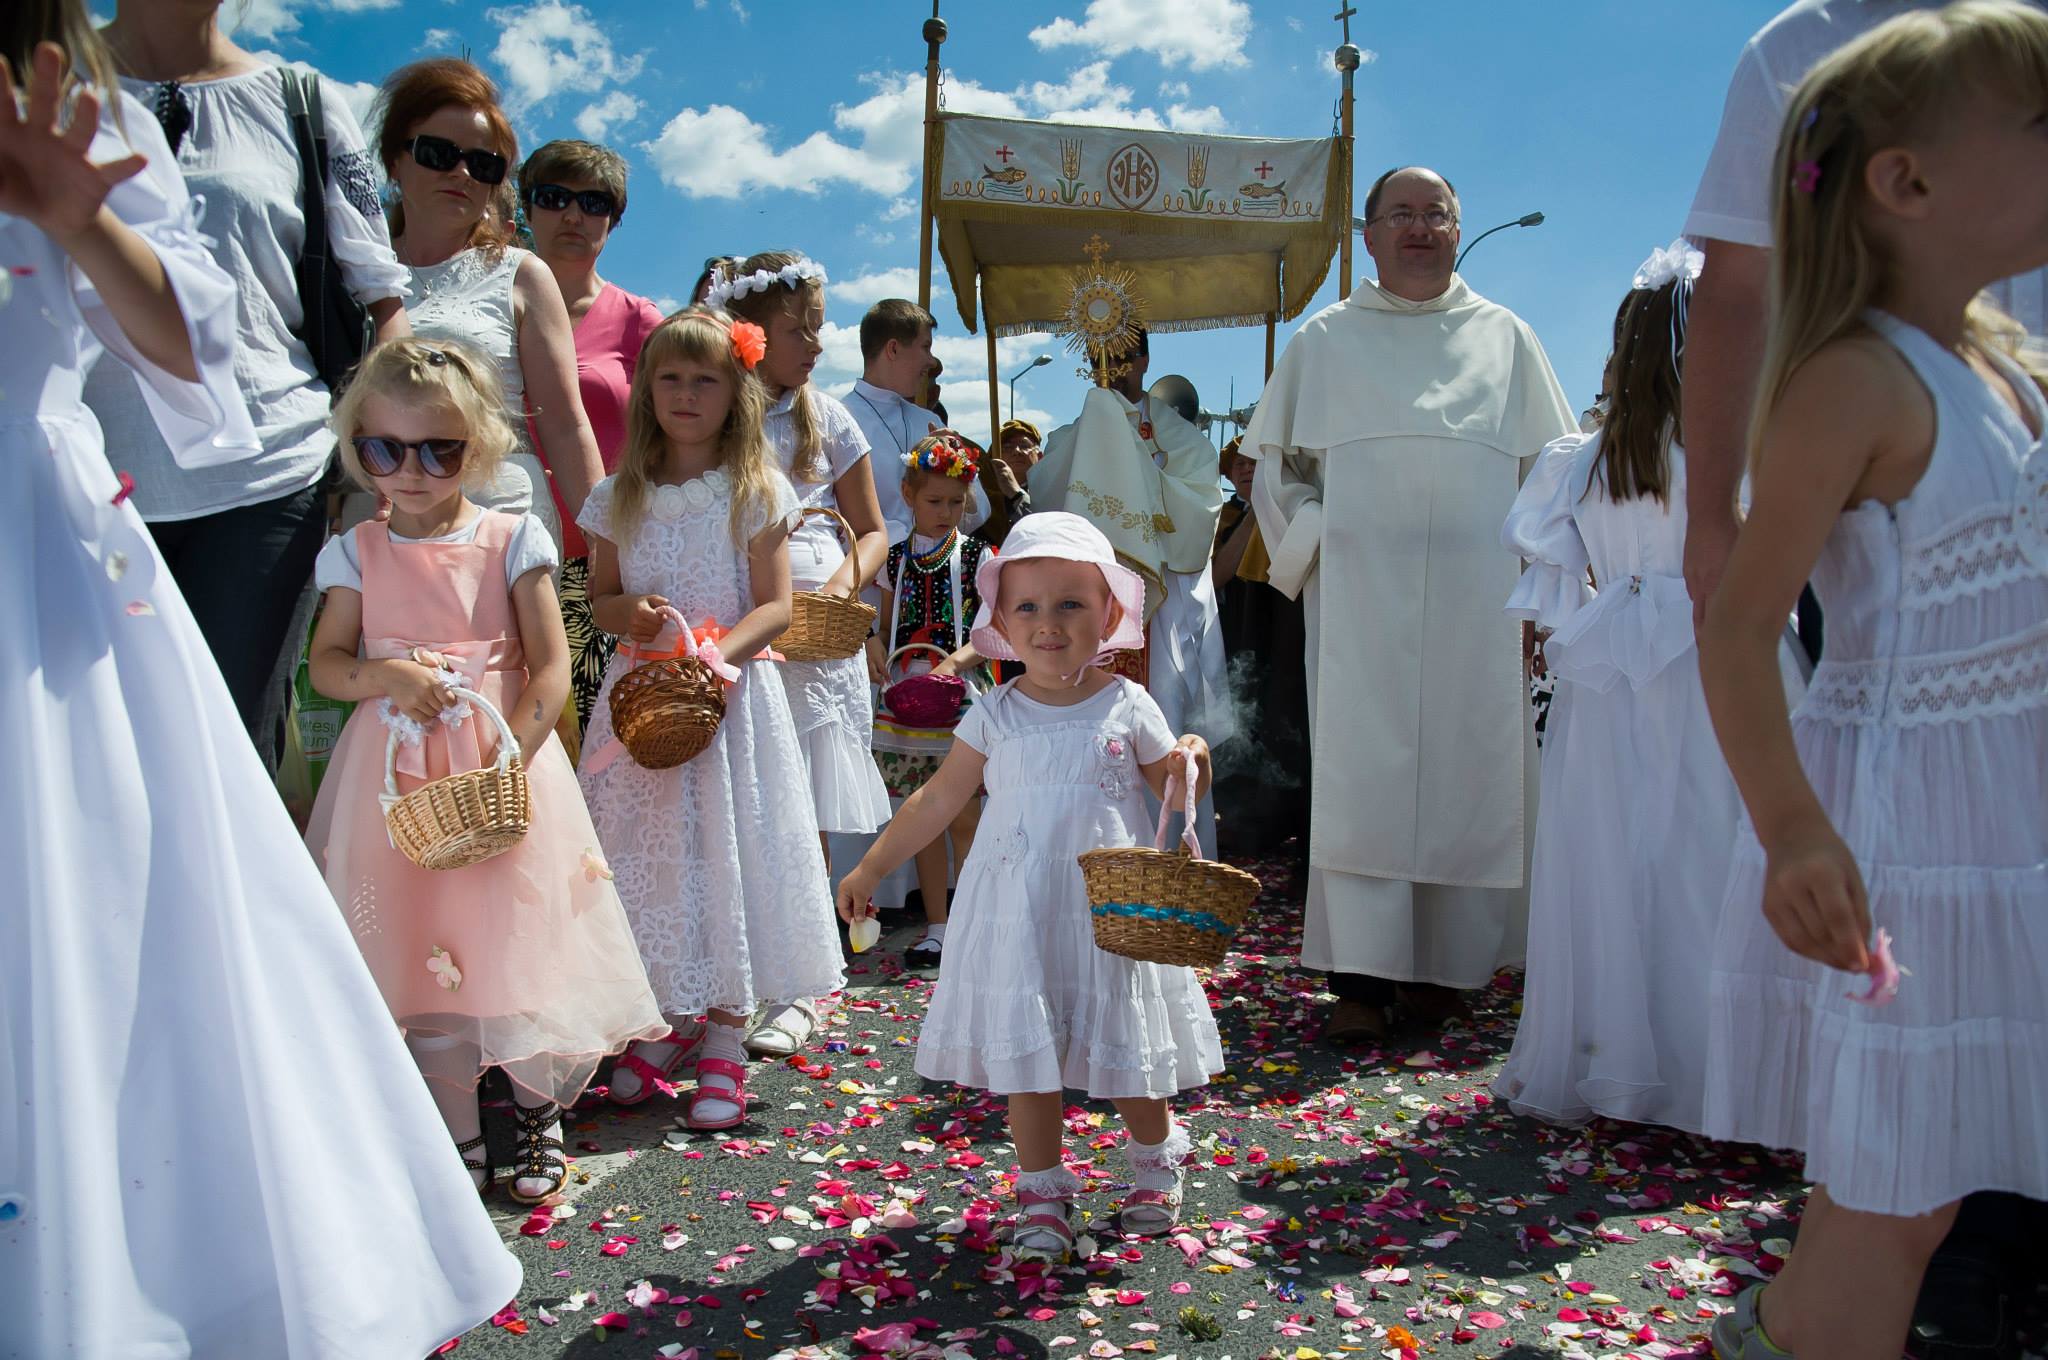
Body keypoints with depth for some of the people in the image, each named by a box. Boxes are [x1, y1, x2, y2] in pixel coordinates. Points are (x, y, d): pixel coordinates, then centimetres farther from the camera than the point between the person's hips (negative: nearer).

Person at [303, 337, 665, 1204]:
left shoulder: (511, 541, -1)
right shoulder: (358, 554, 6)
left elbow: (551, 664, -4)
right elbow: (325, 663, 8)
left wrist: (511, 757, -16)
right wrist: (382, 676, -14)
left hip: (504, 770, -2)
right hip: (396, 781, 2)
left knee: (520, 948, 0)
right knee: (422, 962, 6)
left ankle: (541, 1112, 23)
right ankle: (456, 1143, 21)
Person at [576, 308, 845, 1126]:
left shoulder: (757, 492, -1)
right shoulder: (618, 497, 7)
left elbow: (775, 606, -5)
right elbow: (599, 596, 13)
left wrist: (719, 654, -22)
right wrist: (629, 614, -10)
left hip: (732, 695, -3)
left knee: (731, 852, -2)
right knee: (648, 853, 6)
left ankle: (724, 1039, 9)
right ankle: (664, 1021, 22)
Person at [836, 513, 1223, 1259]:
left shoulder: (1129, 706, -1)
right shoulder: (995, 715, 1)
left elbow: (1173, 791, 9)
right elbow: (939, 798, 8)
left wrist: (1192, 765, -14)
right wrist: (872, 867, 8)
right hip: (1019, 915, 1)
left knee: (1128, 1050, 10)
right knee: (1026, 1053, 3)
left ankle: (1154, 1163, 38)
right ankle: (1041, 1192, 21)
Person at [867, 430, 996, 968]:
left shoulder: (976, 554, -2)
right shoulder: (895, 558, 9)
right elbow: (888, 626, 16)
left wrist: (955, 662, -22)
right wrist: (875, 647, -6)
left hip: (962, 696, -4)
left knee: (965, 818, -1)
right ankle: (936, 926, 20)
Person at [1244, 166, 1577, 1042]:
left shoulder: (1504, 337, 16)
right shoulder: (1324, 340, 14)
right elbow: (1275, 462, 14)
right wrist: (1311, 549, 0)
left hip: (1476, 598, 1)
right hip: (1360, 596, -1)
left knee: (1467, 767, 1)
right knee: (1359, 773, -7)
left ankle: (1444, 961, 13)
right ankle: (1360, 975, -3)